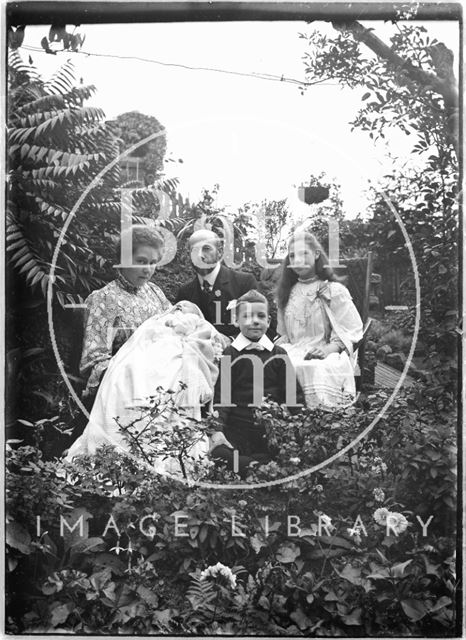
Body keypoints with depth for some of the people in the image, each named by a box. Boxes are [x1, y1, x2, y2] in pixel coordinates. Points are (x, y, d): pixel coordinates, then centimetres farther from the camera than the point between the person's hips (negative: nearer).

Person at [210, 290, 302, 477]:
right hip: (237, 430, -1)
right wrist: (217, 430, -10)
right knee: (218, 455, -30)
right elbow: (221, 394, 1)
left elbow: (293, 395, 10)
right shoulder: (230, 354, 5)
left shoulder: (278, 355, 9)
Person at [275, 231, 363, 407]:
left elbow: (350, 333, 0)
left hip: (325, 358, -4)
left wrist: (328, 349, -17)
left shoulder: (334, 290, 5)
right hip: (293, 355, 4)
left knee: (315, 370, -38)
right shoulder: (288, 292, 20)